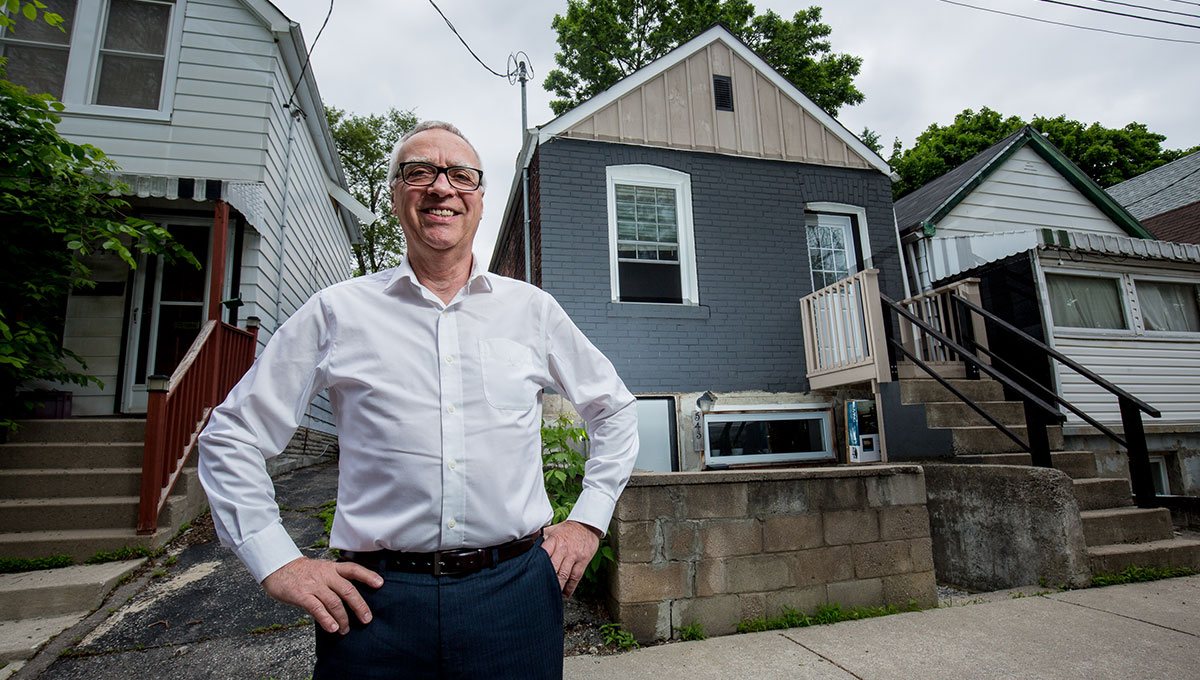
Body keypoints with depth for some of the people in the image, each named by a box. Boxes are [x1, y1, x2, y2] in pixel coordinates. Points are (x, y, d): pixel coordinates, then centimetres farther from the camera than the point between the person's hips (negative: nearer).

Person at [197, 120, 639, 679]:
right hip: (376, 600, 0)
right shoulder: (338, 312, 1)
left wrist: (588, 520, 6)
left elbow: (615, 411, 15)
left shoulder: (532, 309, 4)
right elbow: (231, 434, 7)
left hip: (516, 591, 1)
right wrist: (277, 563, -1)